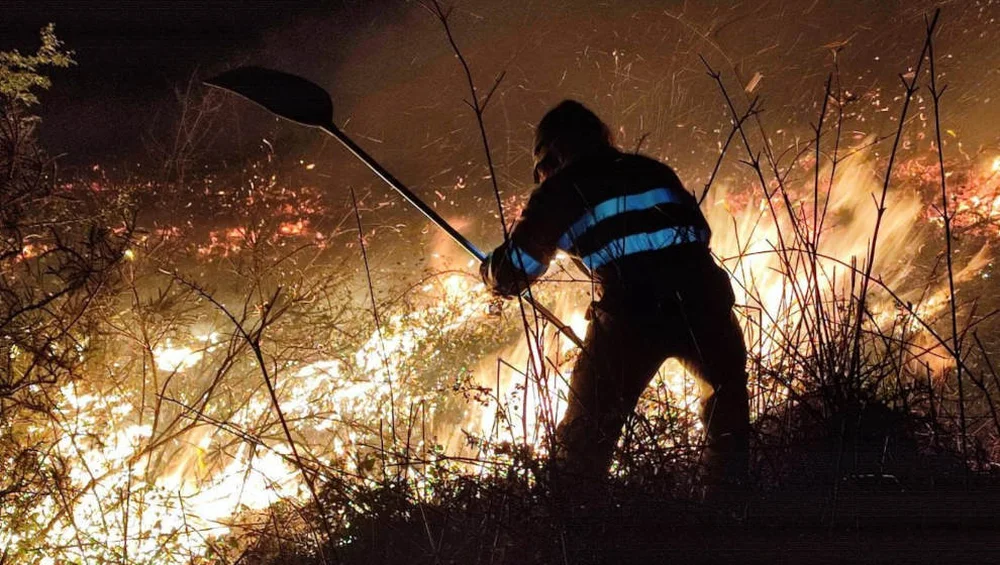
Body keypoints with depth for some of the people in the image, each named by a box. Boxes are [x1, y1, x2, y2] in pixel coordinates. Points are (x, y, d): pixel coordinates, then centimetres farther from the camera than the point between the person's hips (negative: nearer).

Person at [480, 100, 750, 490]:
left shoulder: (561, 189, 10)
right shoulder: (653, 170, 22)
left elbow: (513, 271, 13)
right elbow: (698, 231, 27)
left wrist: (491, 270, 36)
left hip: (630, 315, -3)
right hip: (700, 302, 4)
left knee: (588, 429, 12)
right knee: (727, 395, 31)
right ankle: (727, 481, 35)